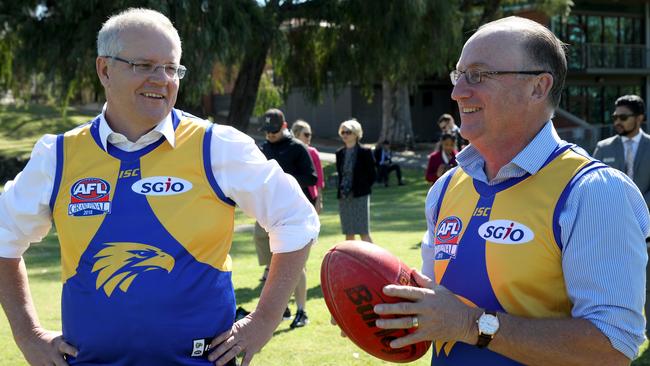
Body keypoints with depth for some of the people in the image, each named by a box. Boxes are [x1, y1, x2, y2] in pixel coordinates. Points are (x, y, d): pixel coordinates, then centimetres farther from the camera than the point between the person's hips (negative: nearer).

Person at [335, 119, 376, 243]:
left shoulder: (365, 152, -5)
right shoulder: (340, 153, 9)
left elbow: (372, 175, -1)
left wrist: (362, 188, -6)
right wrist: (341, 189, 5)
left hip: (360, 197, -5)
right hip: (344, 198, 5)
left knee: (364, 233, -7)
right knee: (348, 234, 8)